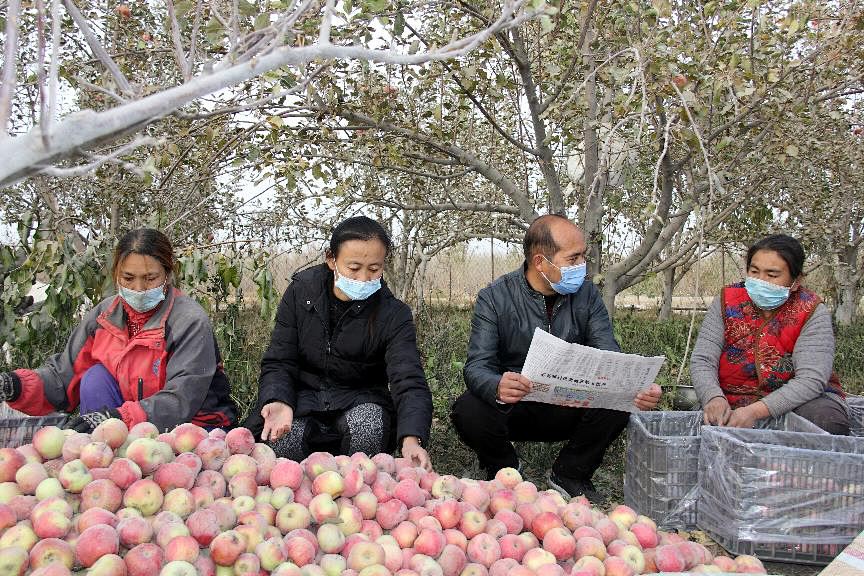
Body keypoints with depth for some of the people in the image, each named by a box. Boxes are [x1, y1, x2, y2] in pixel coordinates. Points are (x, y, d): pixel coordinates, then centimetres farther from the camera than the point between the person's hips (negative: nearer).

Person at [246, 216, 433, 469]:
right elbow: (278, 363, -7)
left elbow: (409, 381, -25)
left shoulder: (393, 314, -14)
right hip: (304, 394, 1)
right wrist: (278, 402, -31)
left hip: (361, 400, 0)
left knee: (369, 423, -34)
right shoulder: (301, 291, -8)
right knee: (282, 437, -30)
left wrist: (412, 438, -46)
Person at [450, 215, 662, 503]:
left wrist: (639, 389, -31)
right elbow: (477, 367, -19)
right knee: (468, 410, -33)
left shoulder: (587, 295, -1)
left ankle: (569, 475, 3)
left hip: (568, 410, 3)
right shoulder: (495, 298, -11)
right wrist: (497, 387, -45)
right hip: (513, 410, -2)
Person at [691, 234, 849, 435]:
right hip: (734, 400, 1)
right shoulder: (726, 303, -4)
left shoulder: (812, 313, -11)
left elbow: (811, 379, -22)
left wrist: (756, 411, -35)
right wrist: (714, 399, -31)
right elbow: (702, 361, -8)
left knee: (826, 417, -30)